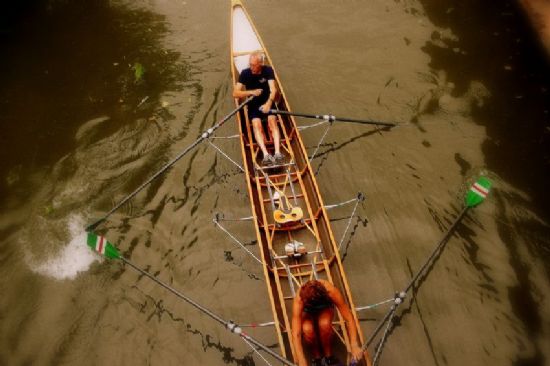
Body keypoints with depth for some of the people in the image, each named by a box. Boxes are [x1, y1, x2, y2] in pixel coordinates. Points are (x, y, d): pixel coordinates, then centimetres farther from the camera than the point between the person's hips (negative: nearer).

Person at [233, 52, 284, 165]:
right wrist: (251, 92, -19)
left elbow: (273, 89, -16)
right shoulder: (245, 73, -2)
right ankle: (266, 155, -42)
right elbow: (235, 93, -5)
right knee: (256, 124, -28)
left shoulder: (268, 70, -4)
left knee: (272, 121, -29)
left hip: (267, 103, 0)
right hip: (253, 105, 0)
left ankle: (277, 152, -41)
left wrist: (268, 103, -35)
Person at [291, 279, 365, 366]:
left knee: (324, 324, -34)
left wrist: (354, 346, -37)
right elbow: (296, 335, -40)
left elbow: (349, 318, -31)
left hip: (325, 308, 1)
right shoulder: (299, 300, -39)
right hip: (307, 312, 0)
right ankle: (317, 357, -3)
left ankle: (328, 357, -6)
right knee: (307, 329, -34)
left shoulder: (331, 291, -38)